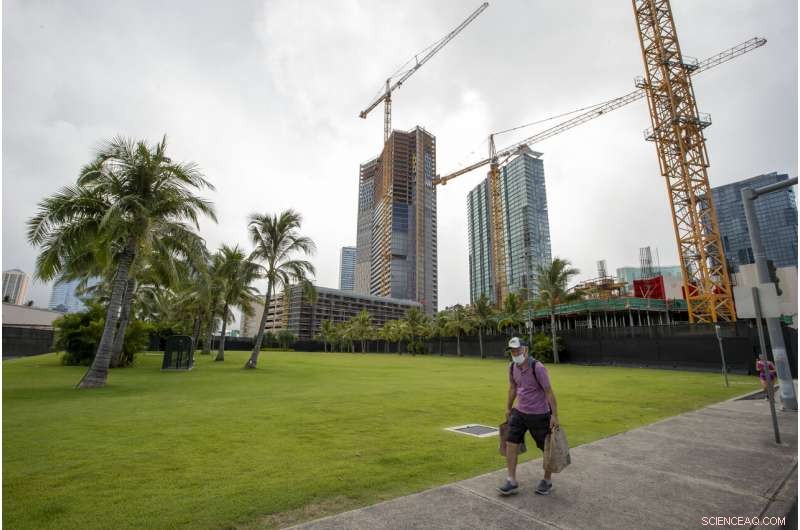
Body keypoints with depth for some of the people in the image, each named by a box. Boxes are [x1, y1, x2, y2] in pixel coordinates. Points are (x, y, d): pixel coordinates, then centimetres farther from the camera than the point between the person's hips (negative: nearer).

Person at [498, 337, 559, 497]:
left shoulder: (537, 367, -21)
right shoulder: (512, 367, -2)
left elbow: (549, 392, -16)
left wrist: (555, 415, -16)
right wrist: (508, 408, 19)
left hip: (539, 414, -5)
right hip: (519, 412, 5)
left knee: (547, 448, 12)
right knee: (511, 444, -1)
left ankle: (547, 481, 31)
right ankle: (512, 481, 10)